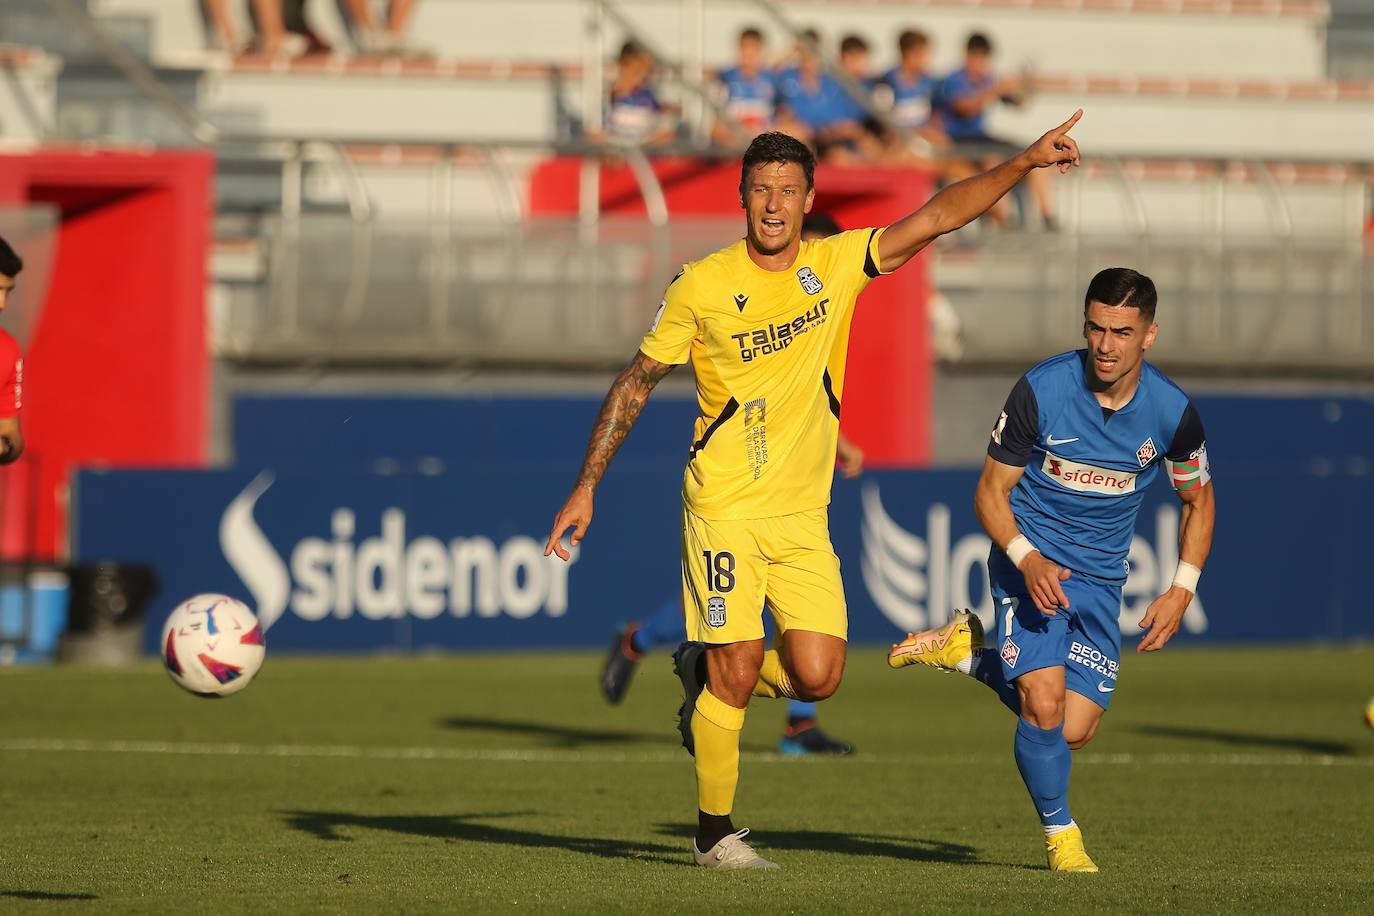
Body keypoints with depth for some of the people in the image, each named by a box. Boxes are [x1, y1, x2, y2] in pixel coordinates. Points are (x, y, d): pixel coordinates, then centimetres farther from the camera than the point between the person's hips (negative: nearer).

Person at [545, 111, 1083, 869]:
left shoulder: (837, 264, 3)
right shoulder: (702, 286, -6)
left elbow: (937, 216, -2)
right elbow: (636, 382, 2)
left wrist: (1024, 162, -12)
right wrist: (586, 486, 1)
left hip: (803, 514, 4)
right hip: (724, 506, -4)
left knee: (817, 678, -7)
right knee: (736, 675, -9)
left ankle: (706, 673, 23)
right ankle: (714, 834, 8)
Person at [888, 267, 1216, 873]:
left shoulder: (1173, 413, -9)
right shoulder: (1040, 391, -16)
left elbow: (1199, 500, 9)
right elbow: (991, 492, -7)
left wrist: (1180, 592, -3)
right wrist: (1027, 560, -25)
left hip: (1099, 580, 3)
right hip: (1030, 563, -3)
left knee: (1073, 731, -3)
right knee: (1044, 708, -20)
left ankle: (968, 652, 19)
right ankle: (1060, 834, 4)